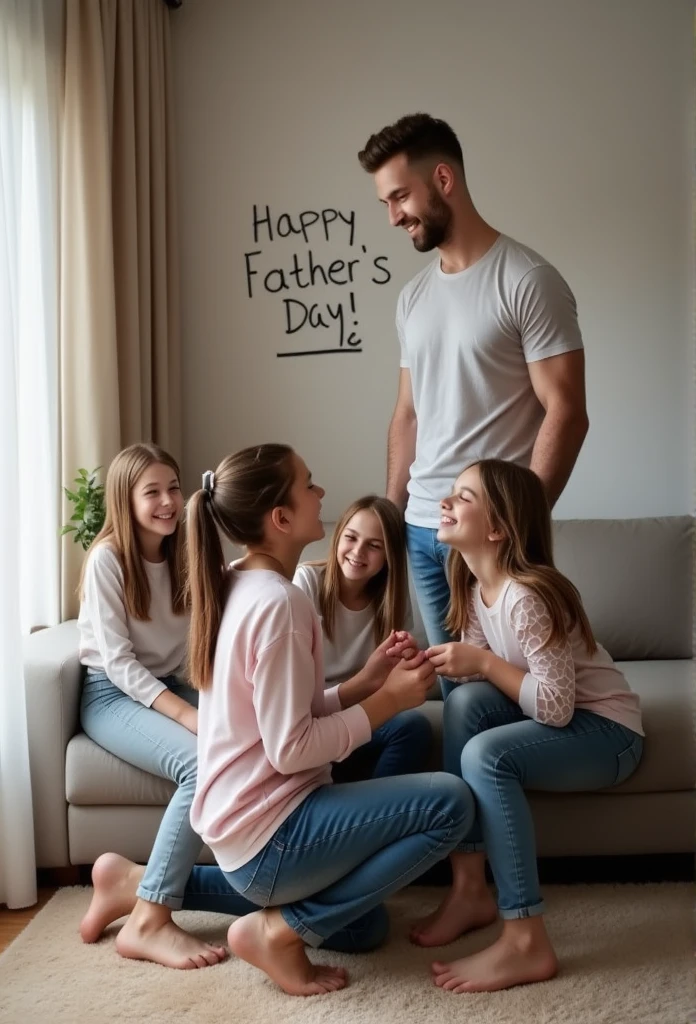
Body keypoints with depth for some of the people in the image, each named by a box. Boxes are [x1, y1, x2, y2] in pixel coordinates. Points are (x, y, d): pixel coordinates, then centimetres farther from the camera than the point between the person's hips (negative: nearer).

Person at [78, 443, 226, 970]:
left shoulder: (184, 555, 6)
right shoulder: (107, 558, -12)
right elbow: (118, 662, -17)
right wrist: (189, 715, -27)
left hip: (169, 687, 6)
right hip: (113, 696, -6)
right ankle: (148, 921, -22)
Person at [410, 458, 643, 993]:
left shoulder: (527, 596, -28)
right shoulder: (473, 585, -2)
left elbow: (556, 706, -29)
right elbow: (479, 674, -1)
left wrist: (484, 662, -24)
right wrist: (436, 663, -19)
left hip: (607, 731, -8)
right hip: (557, 715, 8)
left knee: (485, 756, -29)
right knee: (466, 702, -18)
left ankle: (526, 942, -20)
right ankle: (470, 890, -11)